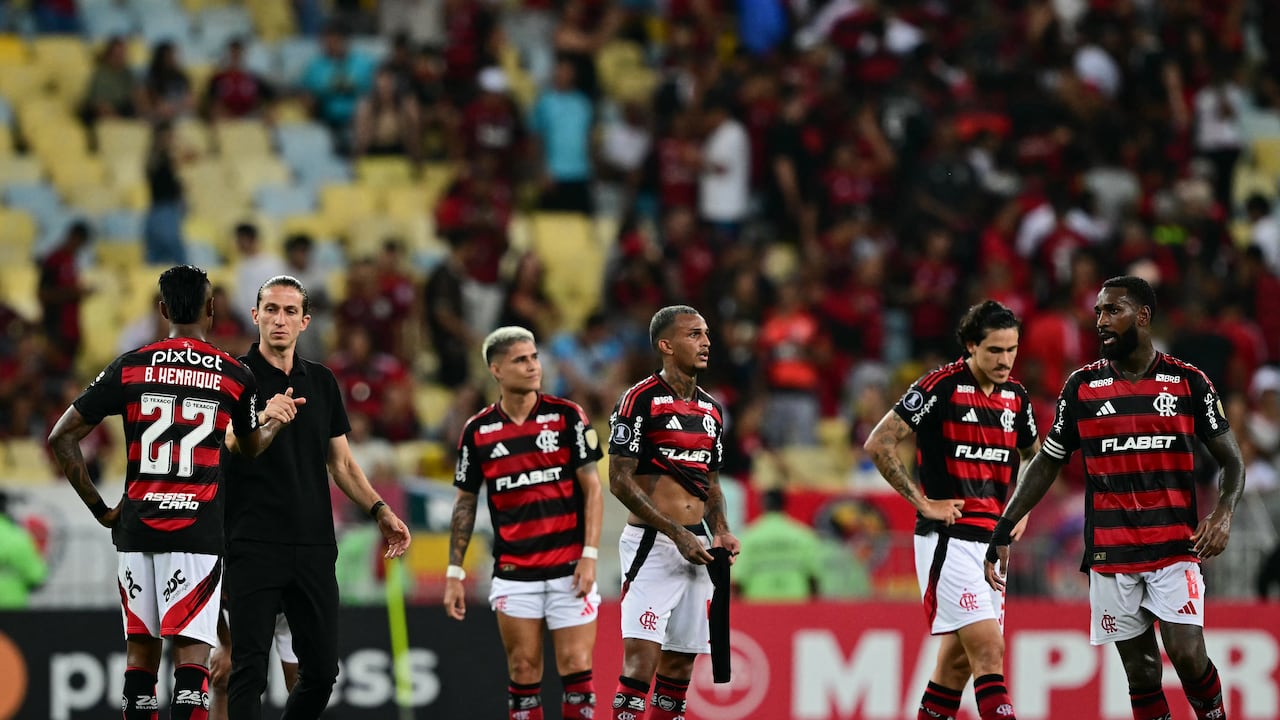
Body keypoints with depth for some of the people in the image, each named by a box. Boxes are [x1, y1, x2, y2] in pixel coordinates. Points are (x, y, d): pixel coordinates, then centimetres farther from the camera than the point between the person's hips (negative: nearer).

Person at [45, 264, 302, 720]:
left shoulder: (130, 368, 5)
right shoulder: (235, 377, 2)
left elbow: (61, 438, 4)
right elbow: (252, 450, 19)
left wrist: (99, 509, 9)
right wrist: (276, 420, 37)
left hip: (136, 527, 2)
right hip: (198, 529, -2)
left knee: (140, 649, 11)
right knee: (191, 651, -6)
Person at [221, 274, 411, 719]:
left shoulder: (322, 381, 14)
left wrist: (379, 511, 9)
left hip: (314, 546, 5)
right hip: (253, 547, -5)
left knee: (321, 672, 7)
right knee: (248, 671, -10)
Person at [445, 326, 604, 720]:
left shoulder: (567, 416, -1)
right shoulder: (478, 431, 3)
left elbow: (592, 488, 0)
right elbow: (465, 503, 10)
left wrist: (590, 555, -10)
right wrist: (454, 573, 6)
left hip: (569, 569, -1)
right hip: (514, 575, 1)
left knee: (576, 668, -6)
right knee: (524, 673, 2)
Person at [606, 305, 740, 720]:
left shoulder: (710, 409, 15)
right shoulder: (641, 400, -8)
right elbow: (620, 482, -13)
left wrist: (719, 531, 4)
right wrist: (677, 535, -16)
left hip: (695, 546, 7)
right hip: (652, 544, -7)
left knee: (681, 659, 8)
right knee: (642, 654, -15)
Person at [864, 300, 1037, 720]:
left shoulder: (1016, 397, 10)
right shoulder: (941, 386, -11)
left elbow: (1036, 458, 29)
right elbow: (878, 444, -11)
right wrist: (922, 502, -12)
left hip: (992, 540, 7)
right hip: (948, 539, -7)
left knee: (960, 657, 11)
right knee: (988, 648, -16)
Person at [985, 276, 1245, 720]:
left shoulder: (1188, 382, 2)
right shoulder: (1082, 386, 6)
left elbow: (1231, 460, 6)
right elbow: (1046, 465, 13)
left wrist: (1224, 513, -14)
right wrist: (1003, 533, 7)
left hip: (1175, 548, -2)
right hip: (1110, 552, 2)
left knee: (1187, 655, -15)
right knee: (1141, 669, 1)